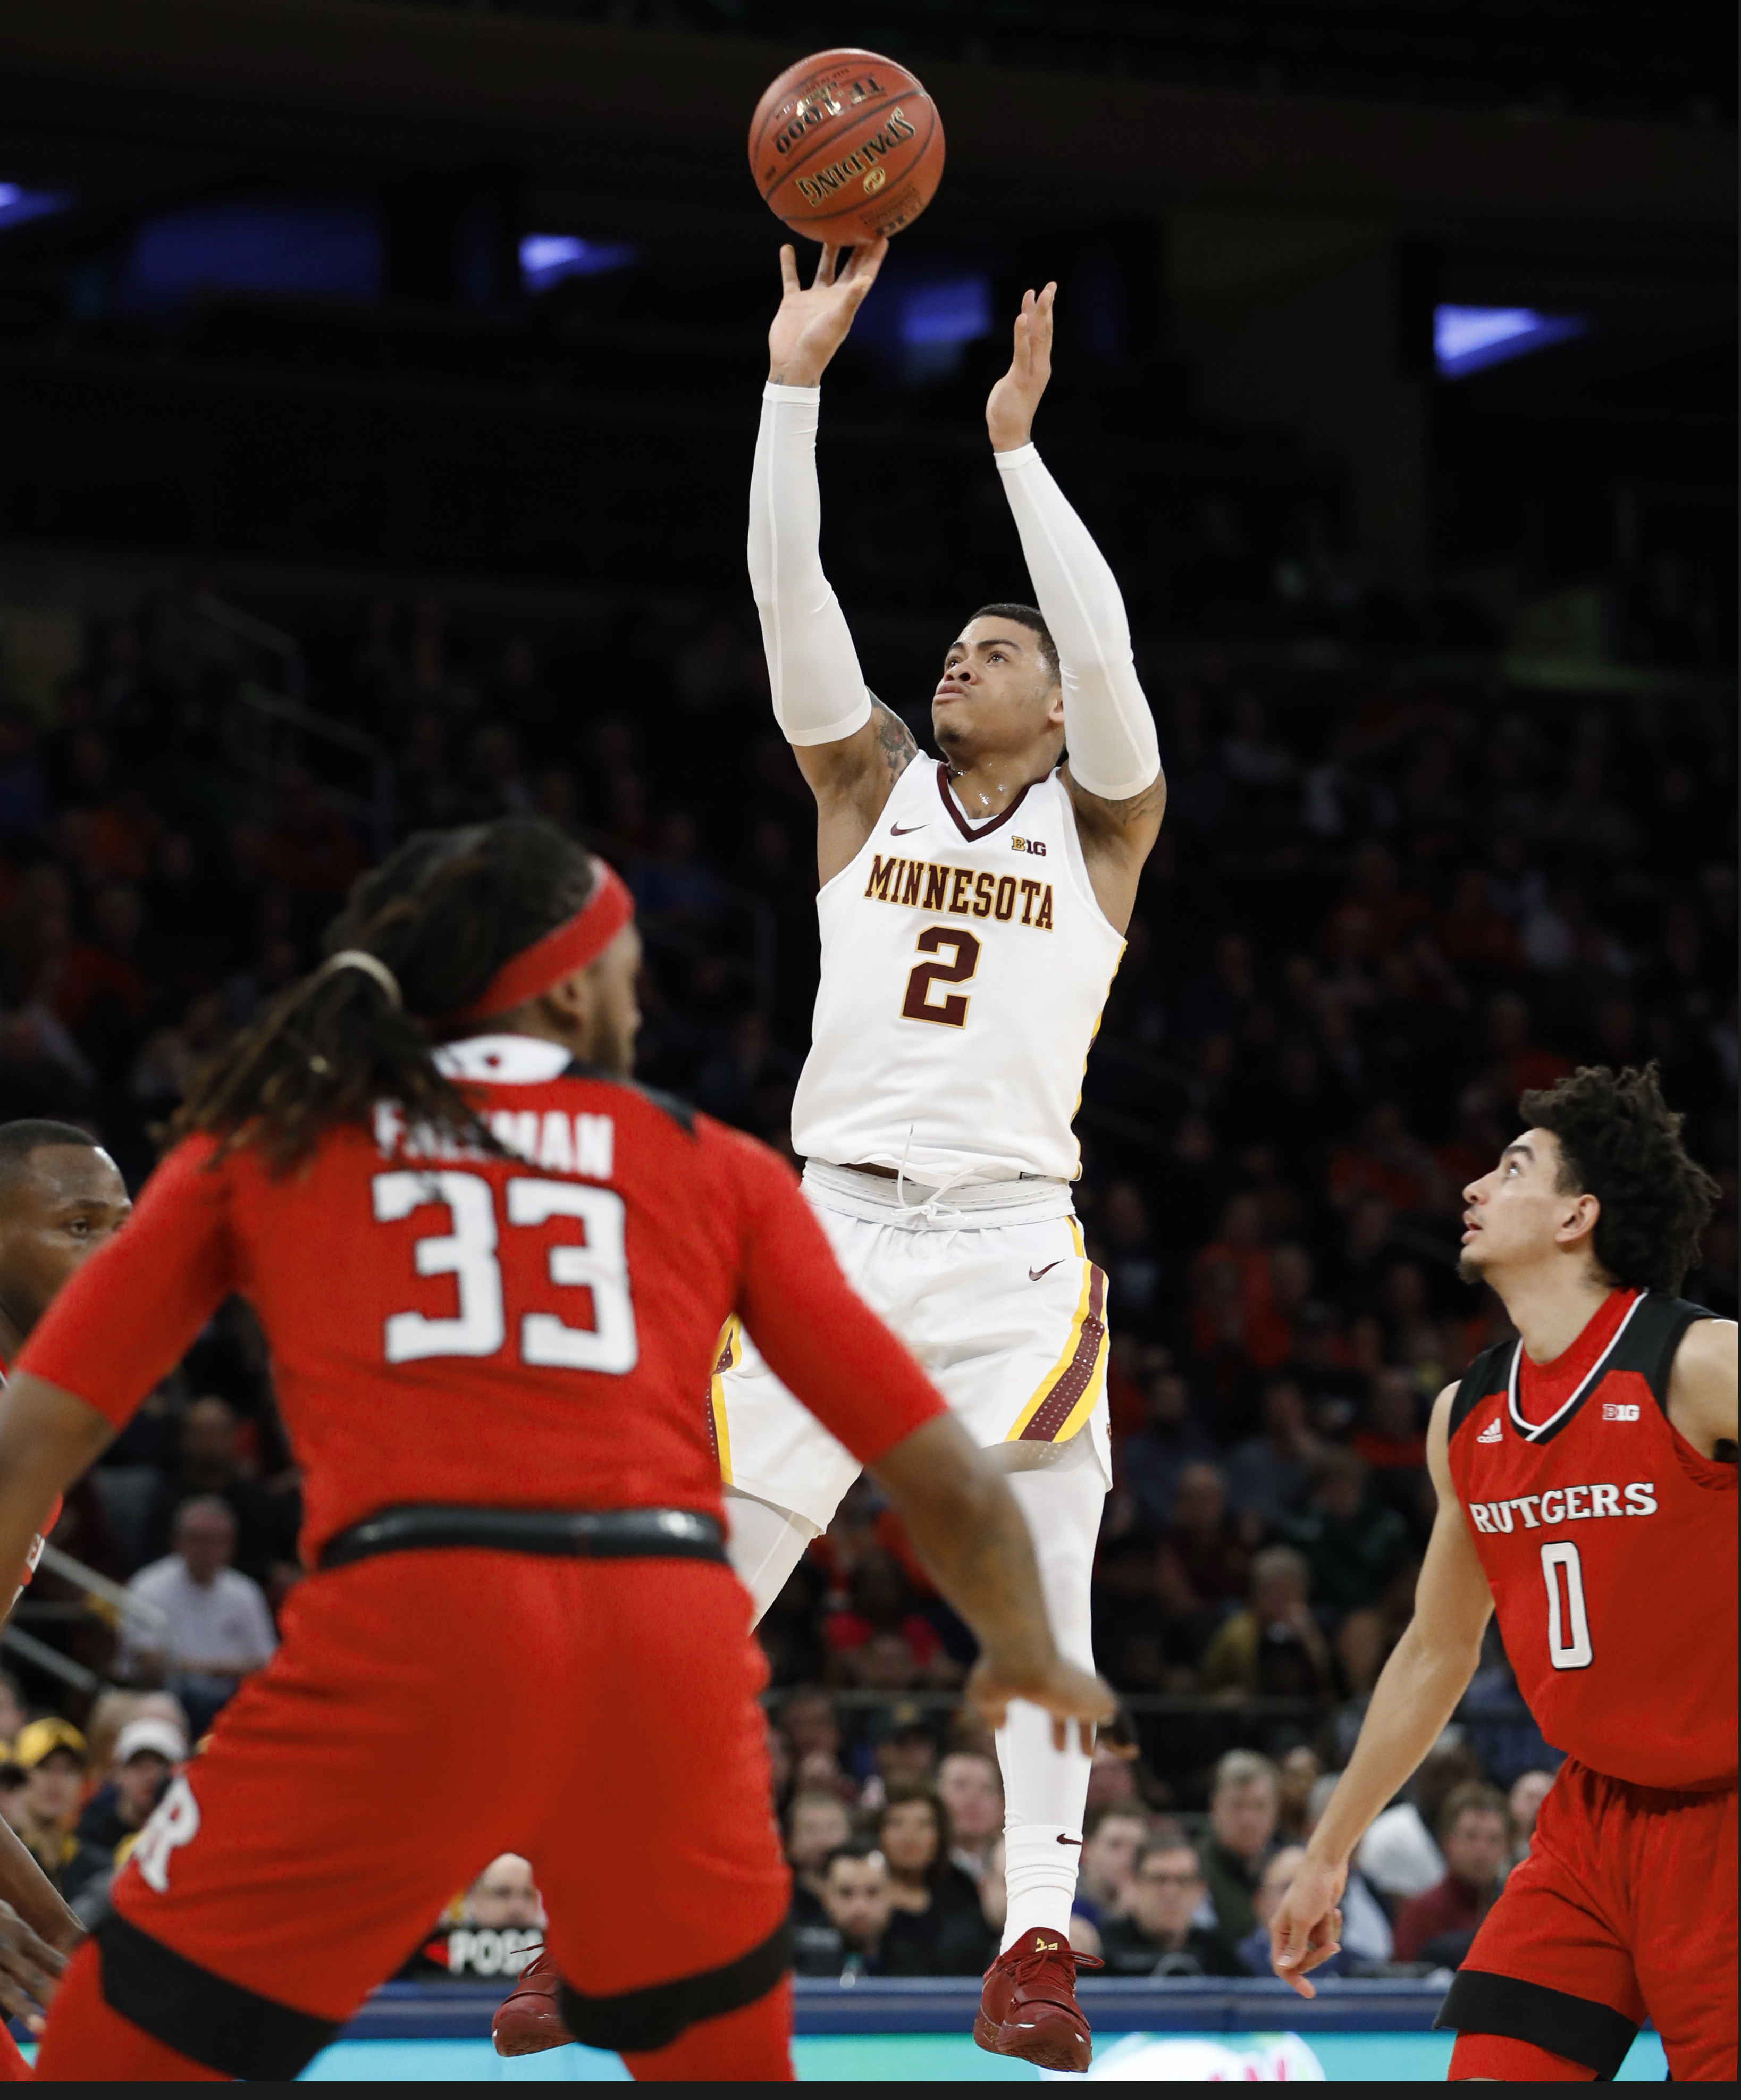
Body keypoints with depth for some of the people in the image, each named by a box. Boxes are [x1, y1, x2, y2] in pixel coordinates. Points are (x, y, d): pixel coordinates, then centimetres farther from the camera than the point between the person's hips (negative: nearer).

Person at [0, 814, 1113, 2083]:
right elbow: (952, 1485, 19)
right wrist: (1030, 1659, 37)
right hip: (678, 1645, 2)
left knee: (128, 2040, 5)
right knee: (722, 2048, 24)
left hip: (406, 1637, -2)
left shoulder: (267, 1137, 19)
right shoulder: (719, 1169, 20)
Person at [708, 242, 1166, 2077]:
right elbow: (785, 589, 2)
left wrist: (1017, 444, -14)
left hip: (1010, 1248, -2)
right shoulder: (869, 783, 14)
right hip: (840, 1222, 2)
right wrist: (796, 379, -6)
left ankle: (1037, 1944, -2)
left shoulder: (1101, 822, 7)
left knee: (1039, 1599, -5)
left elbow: (1104, 649, -11)